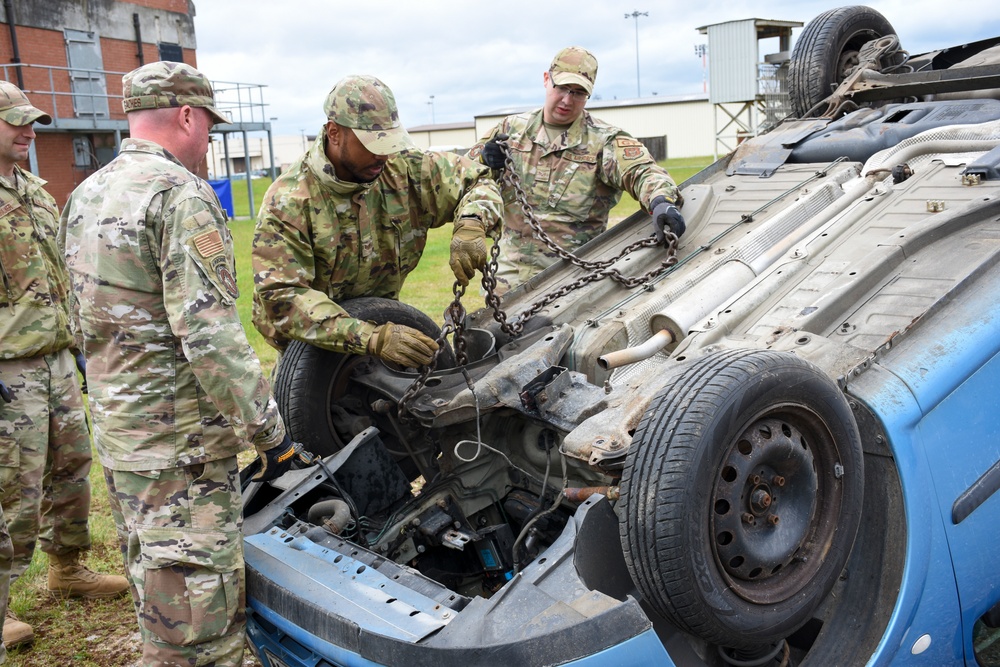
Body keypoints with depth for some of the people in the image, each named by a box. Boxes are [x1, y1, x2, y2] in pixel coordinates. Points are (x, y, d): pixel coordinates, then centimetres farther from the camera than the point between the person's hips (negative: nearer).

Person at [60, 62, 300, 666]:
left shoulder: (86, 196, 12)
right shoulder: (183, 195, -16)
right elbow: (211, 336, -23)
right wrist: (270, 431, -17)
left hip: (116, 429, 10)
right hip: (181, 444, -10)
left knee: (157, 590, 24)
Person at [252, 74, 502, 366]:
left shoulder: (403, 170, -8)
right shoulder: (288, 201, -21)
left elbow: (477, 179, 5)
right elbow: (280, 298, -29)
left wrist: (470, 225, -21)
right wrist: (373, 339, -41)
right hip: (310, 349, -3)